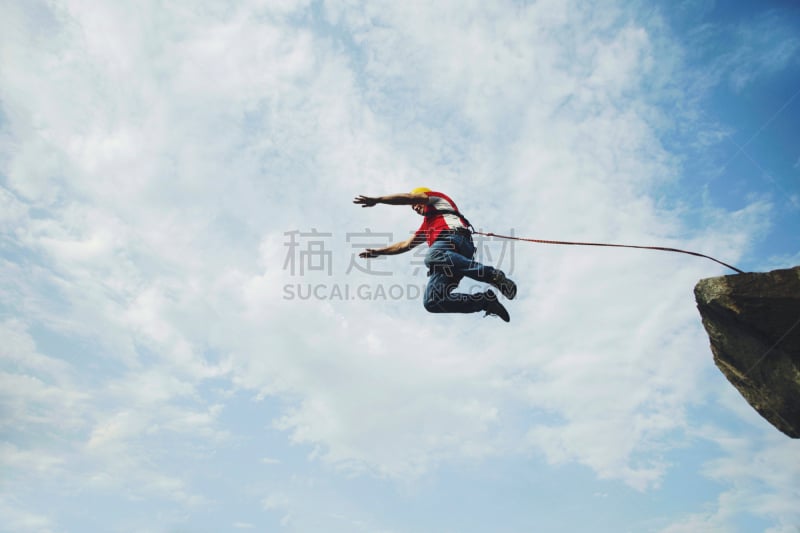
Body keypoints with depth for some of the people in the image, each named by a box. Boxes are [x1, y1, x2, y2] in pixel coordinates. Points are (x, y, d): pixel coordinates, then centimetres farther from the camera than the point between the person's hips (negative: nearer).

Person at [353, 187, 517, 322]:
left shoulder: (438, 197, 27)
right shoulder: (426, 226, 46)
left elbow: (409, 197, 12)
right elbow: (405, 245, 46)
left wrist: (377, 199, 15)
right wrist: (377, 252, 43)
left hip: (453, 237, -7)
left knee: (433, 257, -42)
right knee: (432, 302, -15)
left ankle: (492, 274, -41)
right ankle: (485, 300, -19)